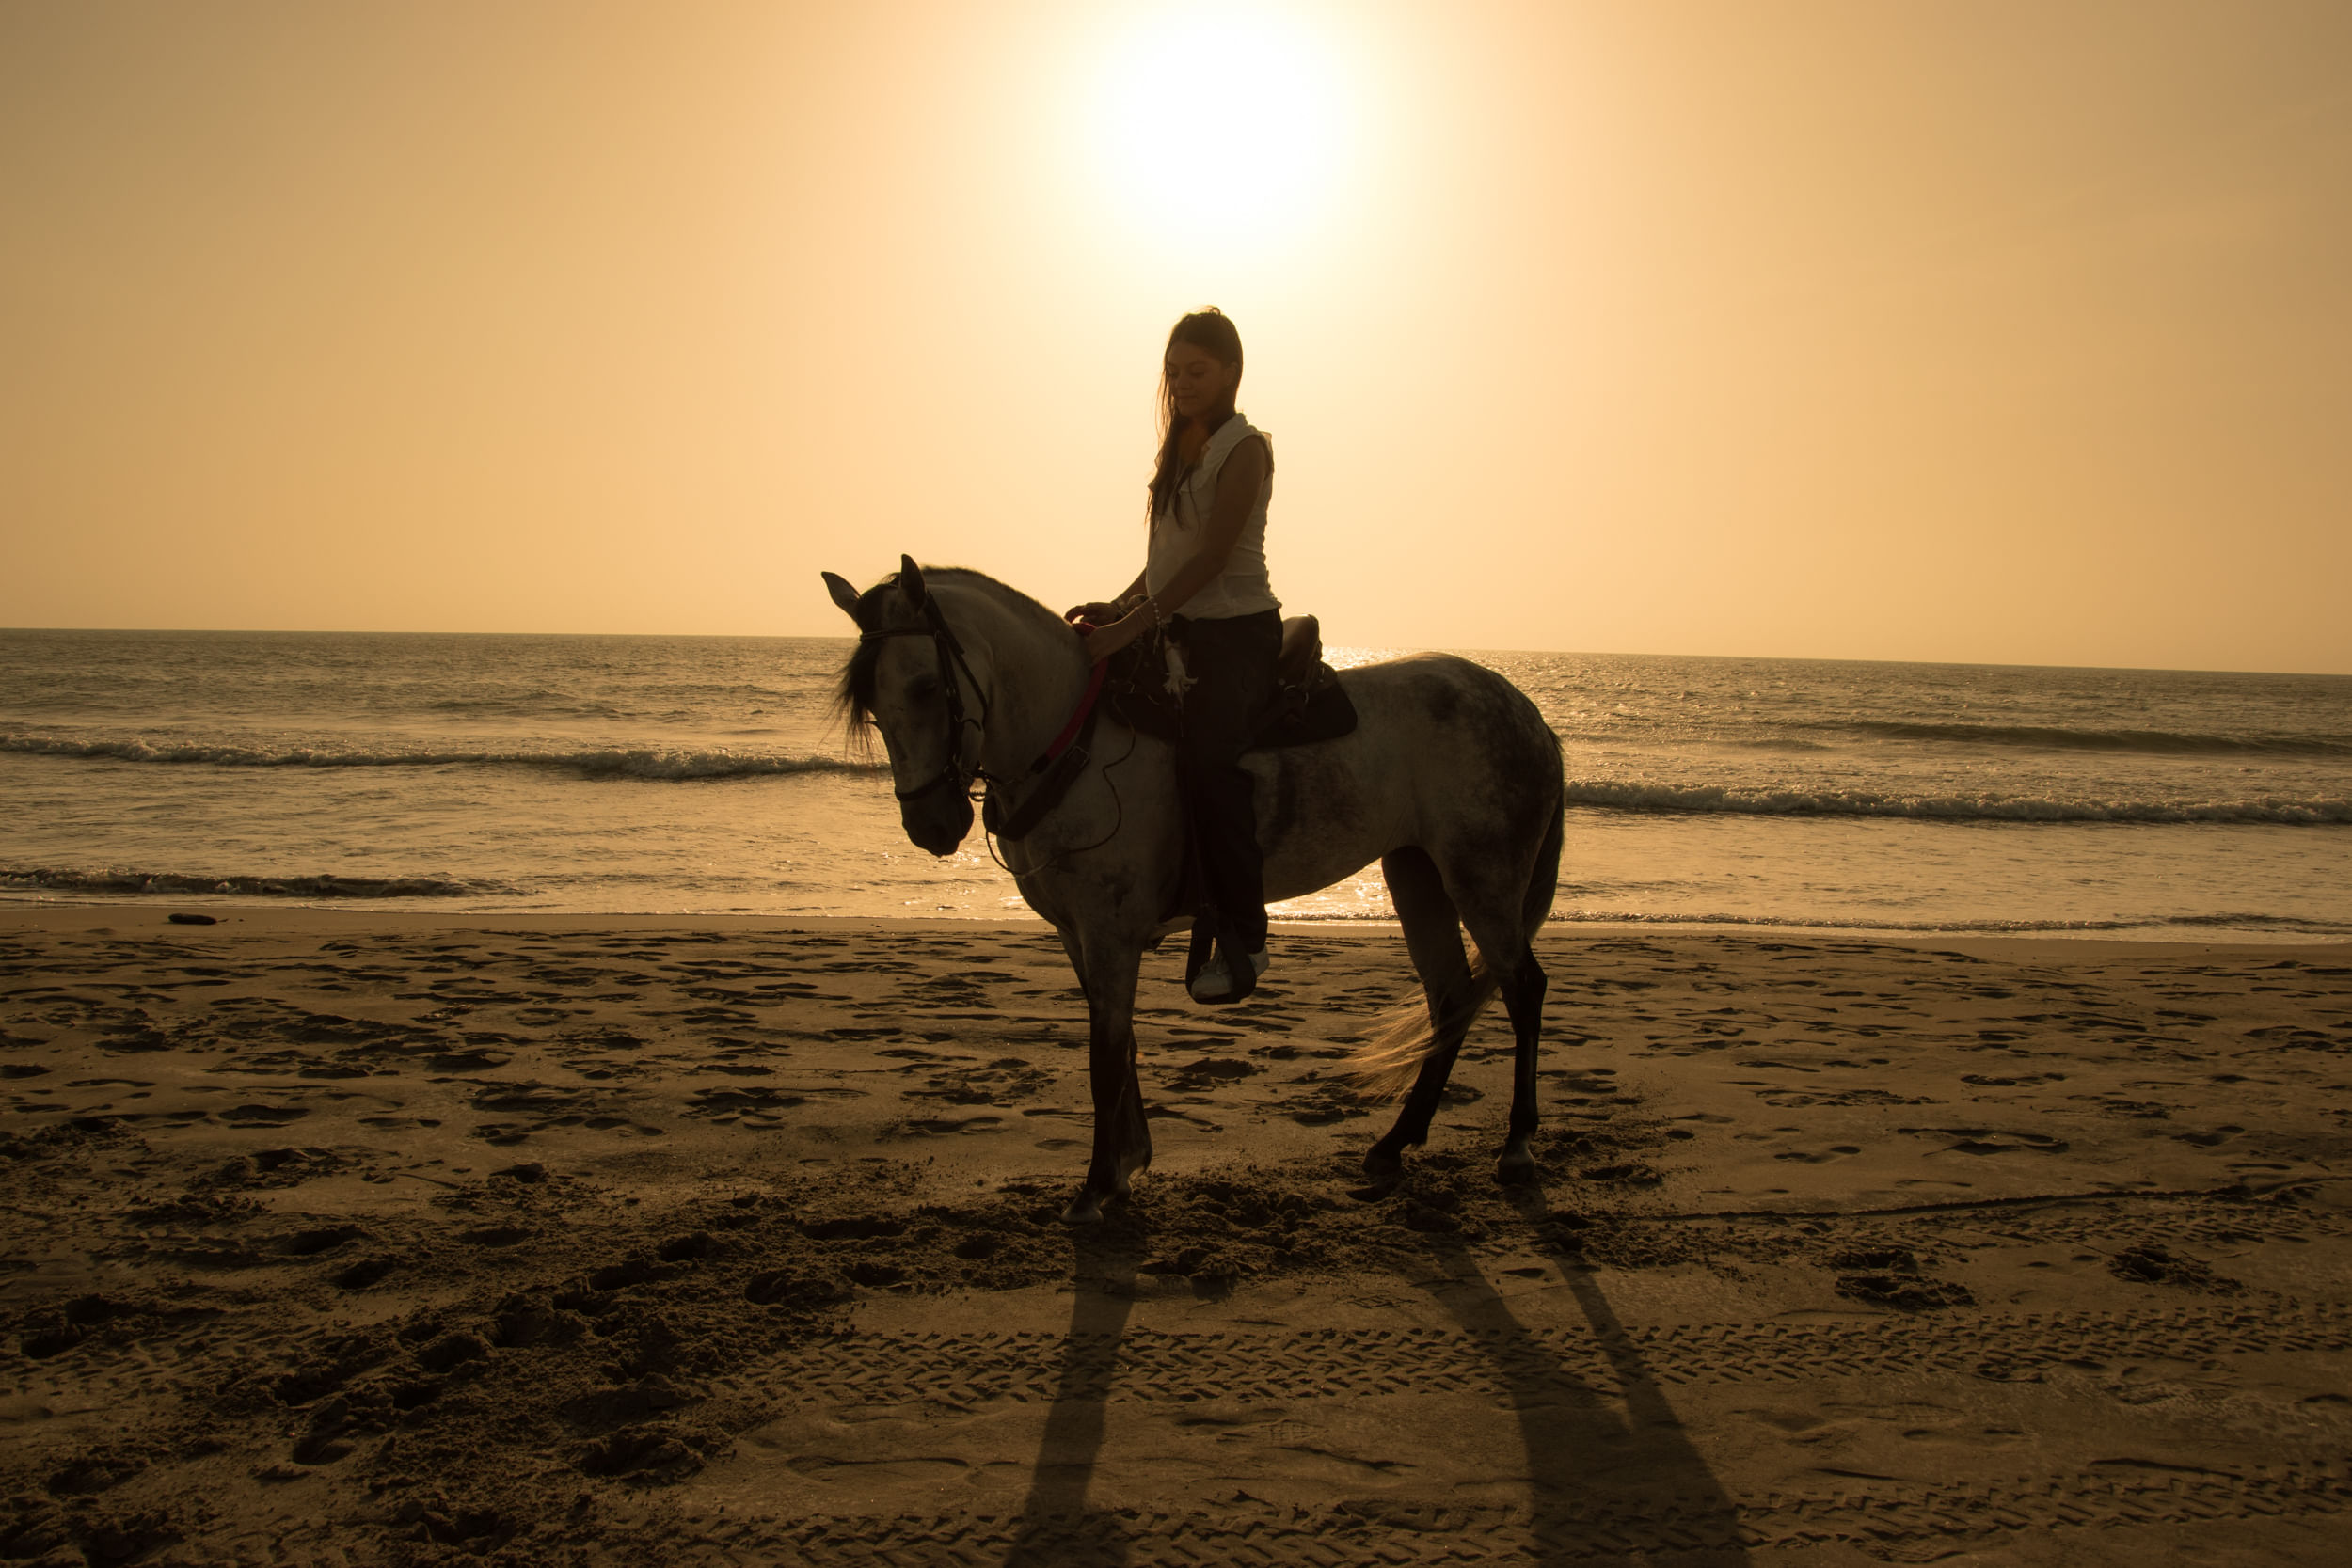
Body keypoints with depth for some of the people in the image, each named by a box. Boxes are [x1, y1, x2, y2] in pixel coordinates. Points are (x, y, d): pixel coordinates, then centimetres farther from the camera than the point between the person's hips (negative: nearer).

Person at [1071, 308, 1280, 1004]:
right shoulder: (1182, 448, 16)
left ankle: (1243, 938, -20)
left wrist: (1133, 626, -24)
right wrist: (1119, 607, 2)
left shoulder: (1245, 449, -9)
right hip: (1177, 629, 9)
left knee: (1205, 759, -26)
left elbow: (1210, 557, -18)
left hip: (1238, 632, -9)